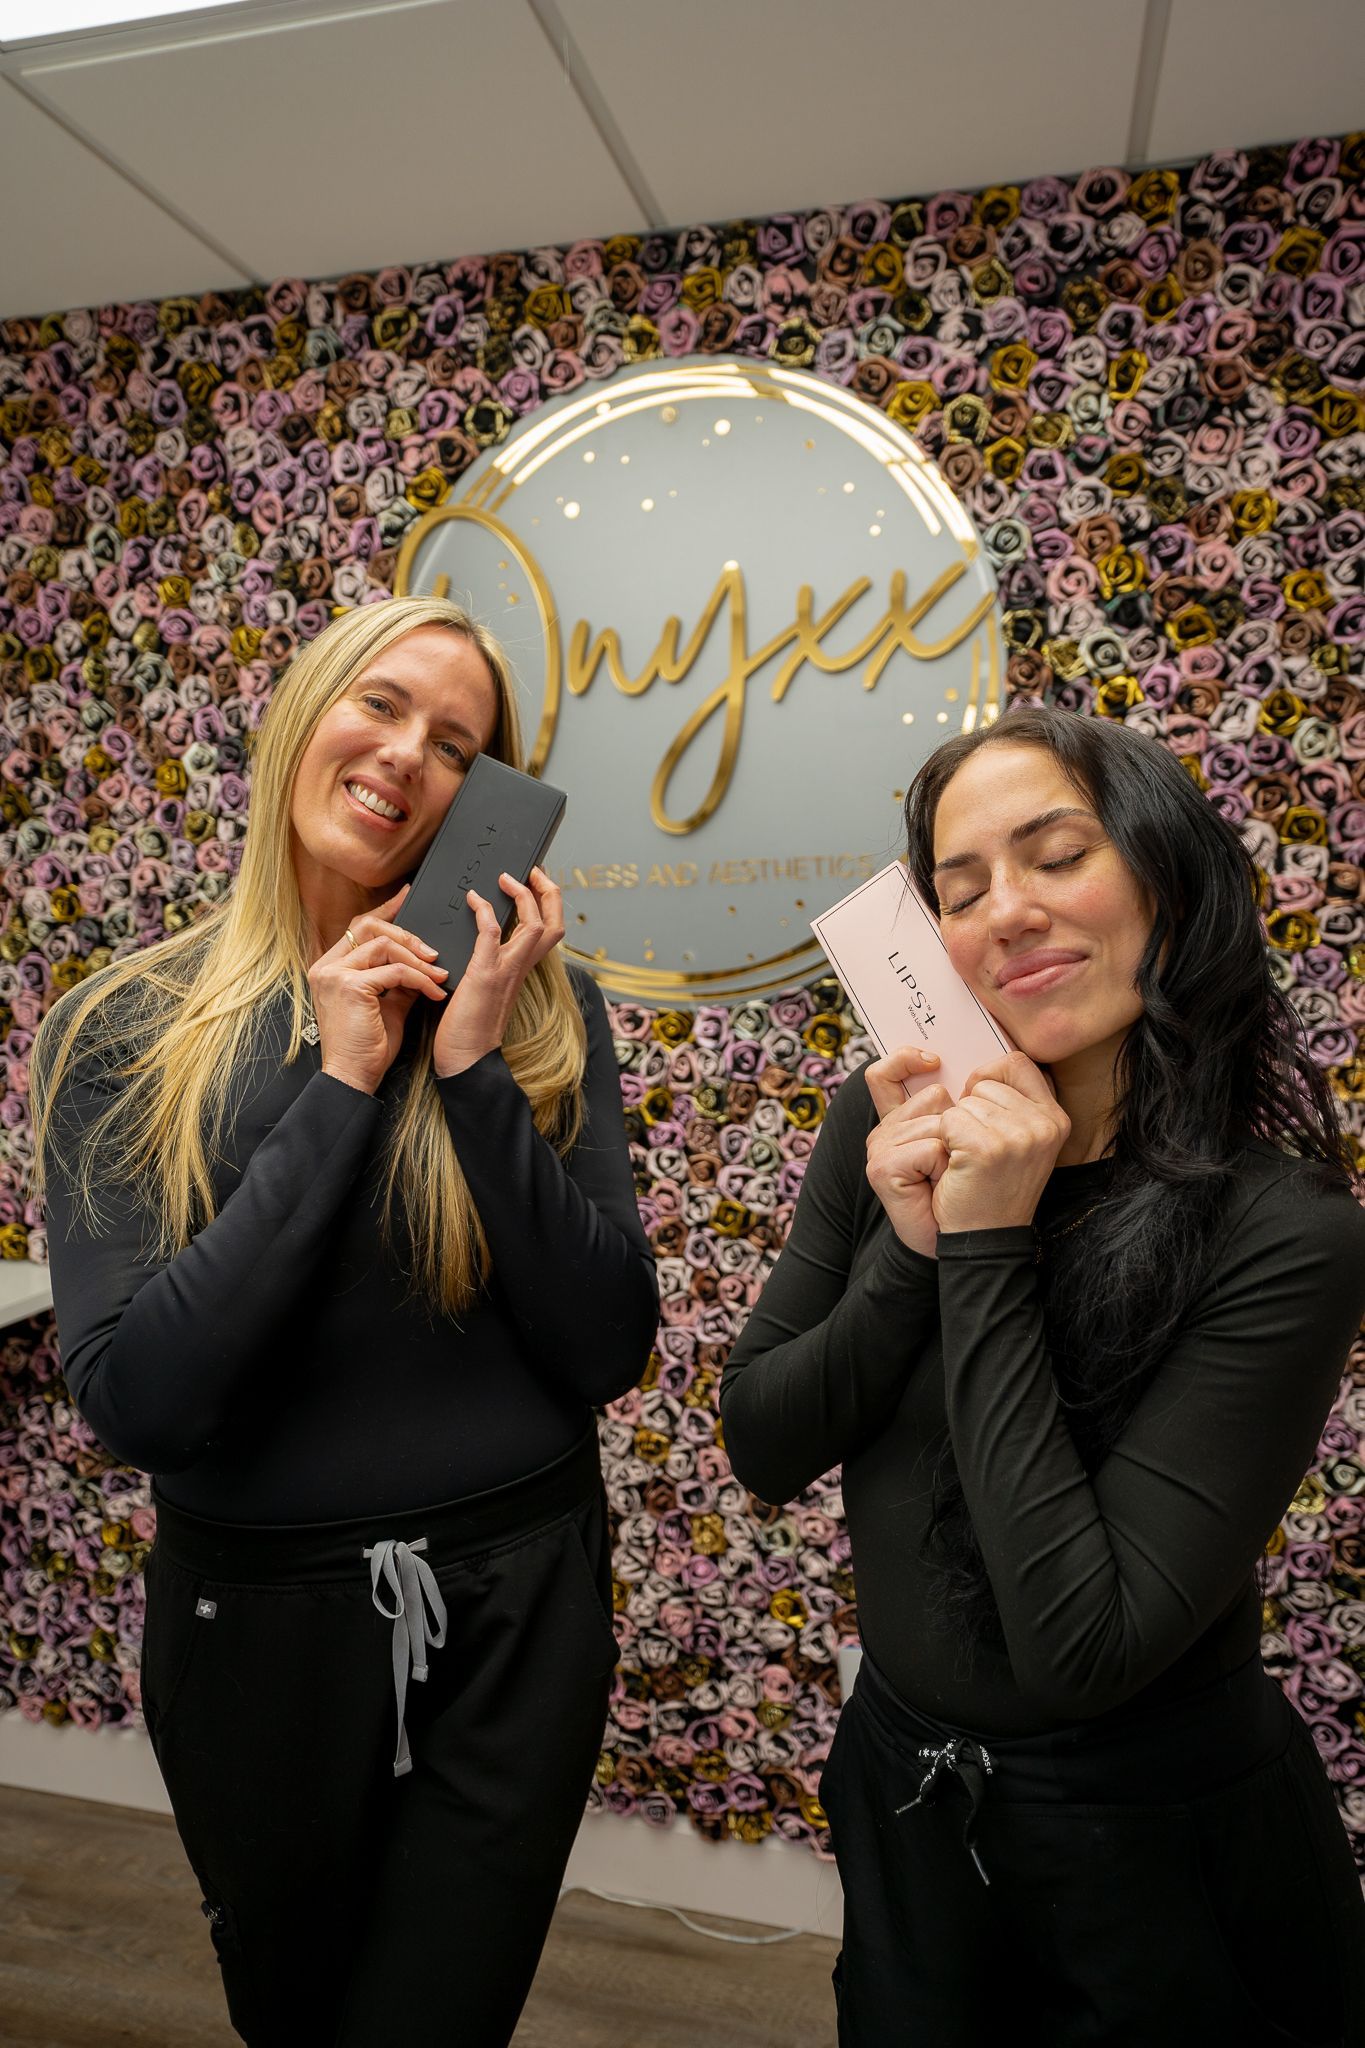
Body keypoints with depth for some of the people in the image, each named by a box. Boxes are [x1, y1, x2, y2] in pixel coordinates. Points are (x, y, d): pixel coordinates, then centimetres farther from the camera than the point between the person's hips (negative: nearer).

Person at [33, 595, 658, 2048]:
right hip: (259, 1614, 1)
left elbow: (609, 1352, -12)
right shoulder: (123, 1030, -9)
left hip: (514, 1606, 0)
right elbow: (132, 1403, -18)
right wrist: (342, 1087, -21)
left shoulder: (539, 1010, -6)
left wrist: (478, 1069, -21)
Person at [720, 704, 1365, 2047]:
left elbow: (1083, 1647, -27)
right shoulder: (891, 1124, -10)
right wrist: (910, 1250, -23)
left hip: (1153, 1847, -4)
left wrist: (987, 1254, -29)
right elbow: (762, 1452, -7)